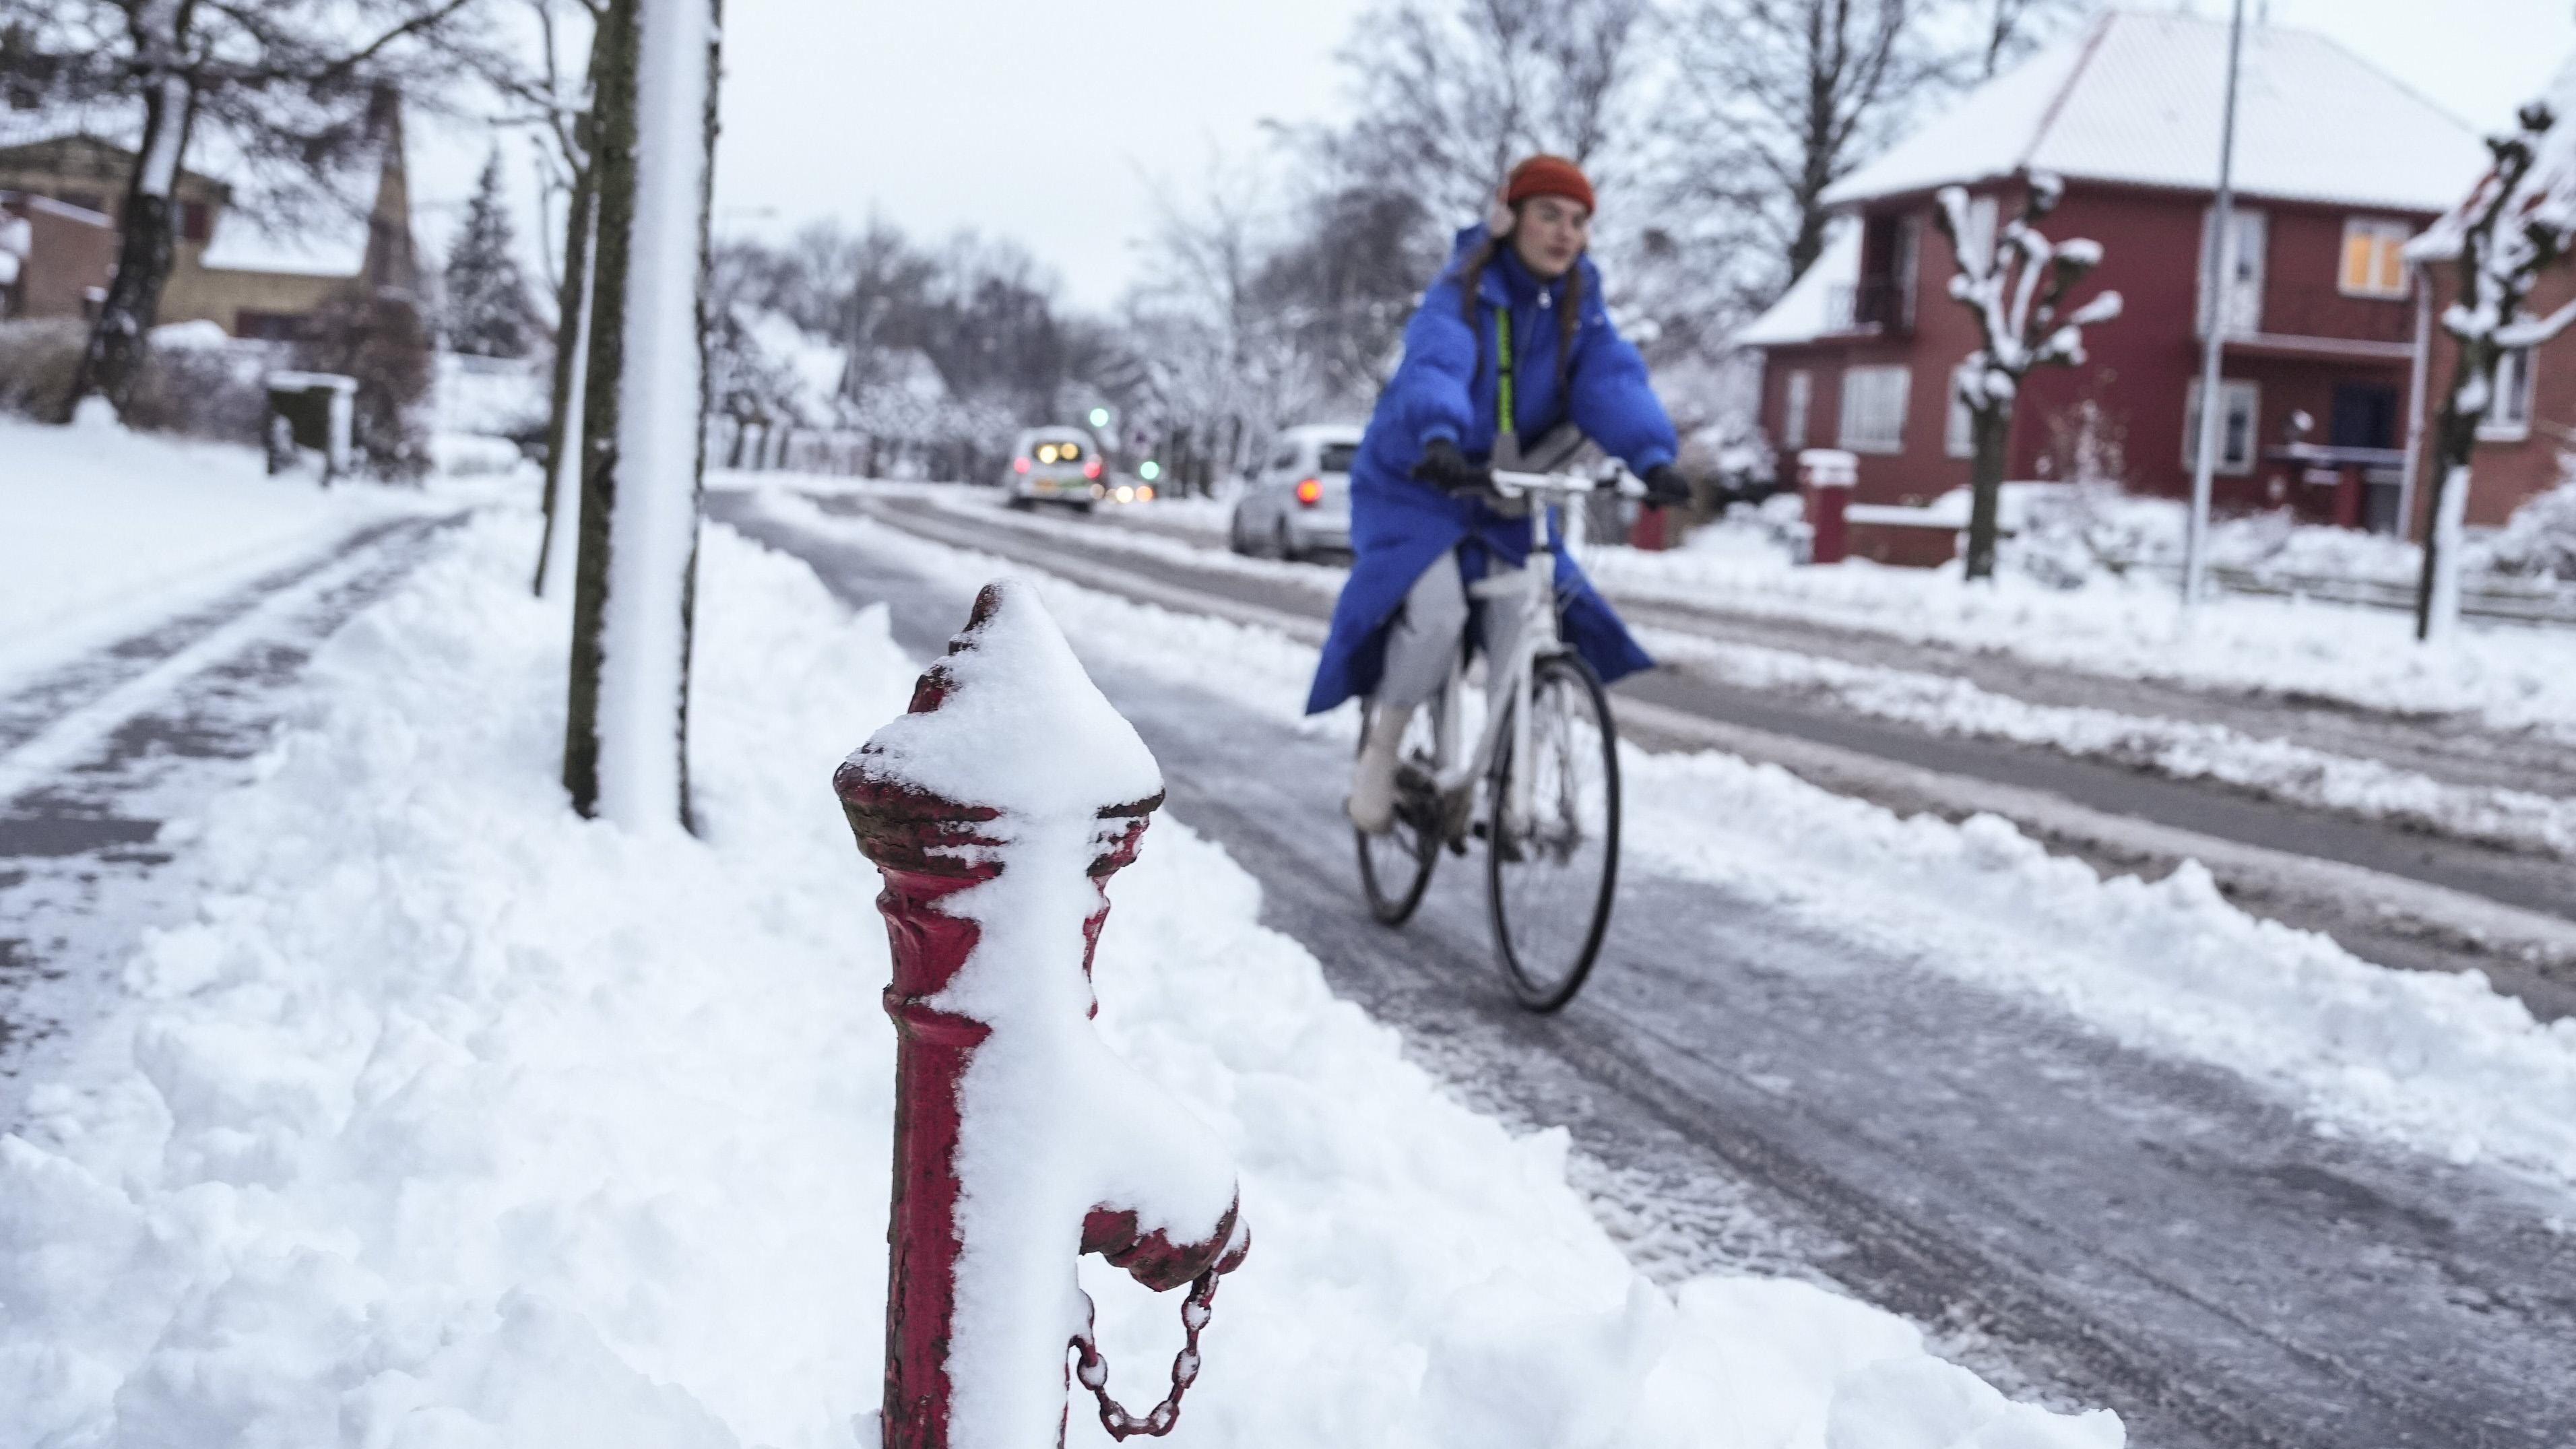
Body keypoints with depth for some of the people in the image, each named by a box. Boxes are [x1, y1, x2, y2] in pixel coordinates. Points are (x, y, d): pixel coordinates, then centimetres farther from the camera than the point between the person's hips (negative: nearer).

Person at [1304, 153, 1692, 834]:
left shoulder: (1579, 304, -2)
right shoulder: (1461, 294, -16)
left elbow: (1614, 380, -18)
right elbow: (1434, 366, -36)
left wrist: (1653, 456, -37)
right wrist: (1439, 441, -57)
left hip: (1508, 495, 5)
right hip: (1417, 484, -5)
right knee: (1437, 613, -27)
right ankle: (1381, 747, -2)